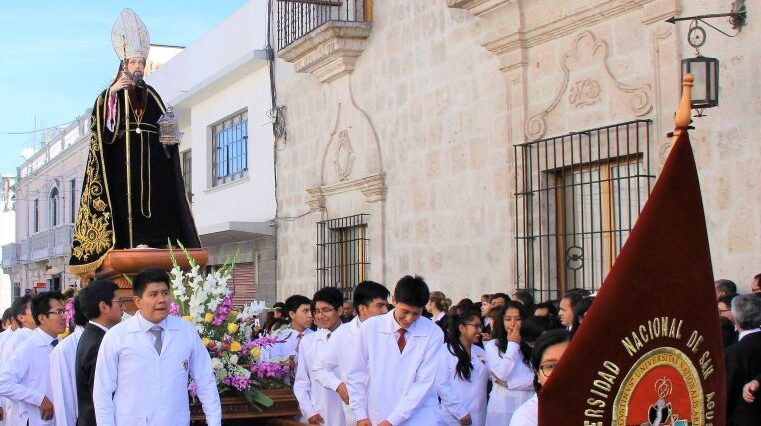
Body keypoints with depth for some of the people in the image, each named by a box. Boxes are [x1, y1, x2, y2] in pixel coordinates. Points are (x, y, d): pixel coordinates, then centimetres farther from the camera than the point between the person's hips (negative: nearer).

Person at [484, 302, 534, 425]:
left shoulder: (532, 345, 2)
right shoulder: (492, 345, 0)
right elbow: (502, 375, -12)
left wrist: (508, 383, -10)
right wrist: (513, 344, -6)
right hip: (501, 409, -1)